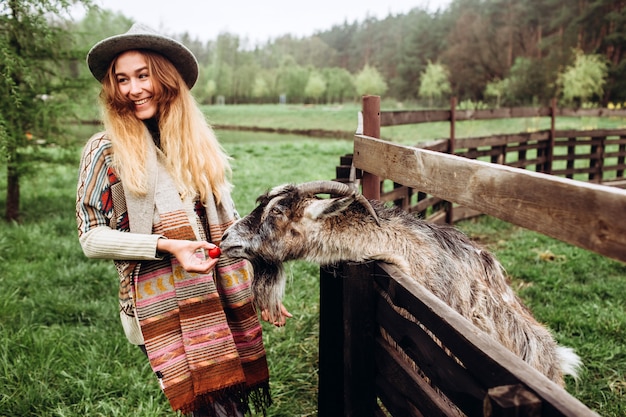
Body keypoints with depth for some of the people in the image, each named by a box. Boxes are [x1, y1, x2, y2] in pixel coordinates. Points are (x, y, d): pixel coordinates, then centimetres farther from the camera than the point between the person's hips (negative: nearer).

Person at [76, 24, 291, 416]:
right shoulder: (106, 149, -3)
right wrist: (167, 246, -17)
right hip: (164, 308, -3)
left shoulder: (198, 141, 8)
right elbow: (91, 237, -4)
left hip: (227, 300, 4)